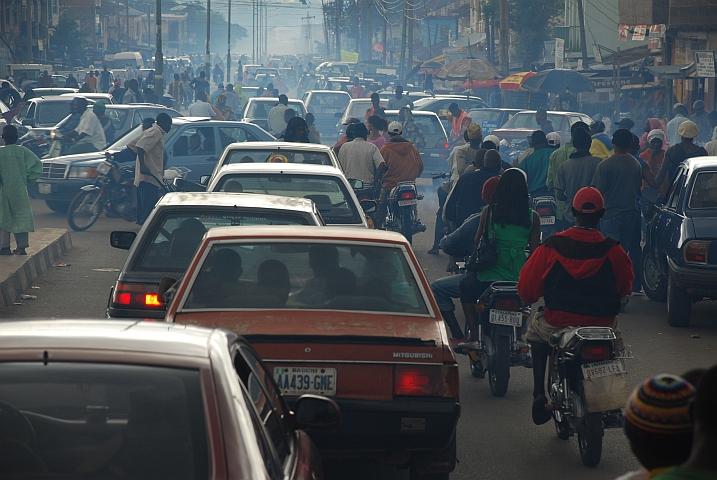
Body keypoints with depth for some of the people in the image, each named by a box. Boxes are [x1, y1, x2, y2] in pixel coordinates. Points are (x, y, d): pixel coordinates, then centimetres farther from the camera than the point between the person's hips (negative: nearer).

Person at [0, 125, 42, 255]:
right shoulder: (23, 151, -3)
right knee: (21, 217, 9)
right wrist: (29, 180, 1)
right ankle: (21, 246, 9)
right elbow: (37, 164, -8)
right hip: (20, 190, 2)